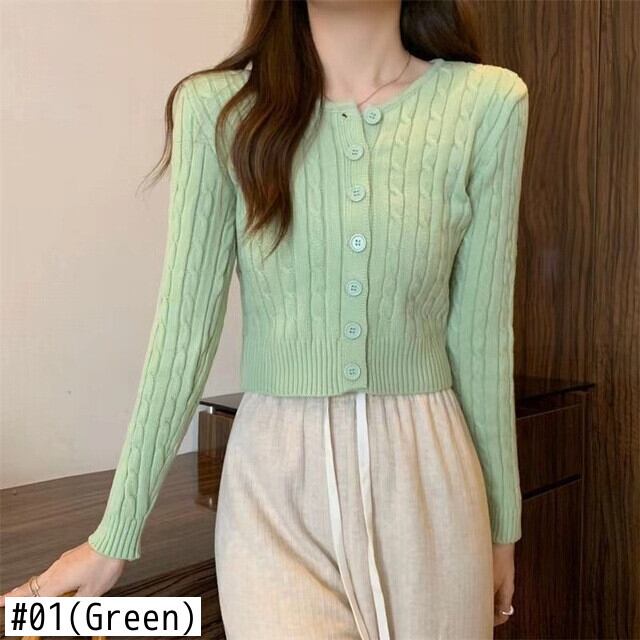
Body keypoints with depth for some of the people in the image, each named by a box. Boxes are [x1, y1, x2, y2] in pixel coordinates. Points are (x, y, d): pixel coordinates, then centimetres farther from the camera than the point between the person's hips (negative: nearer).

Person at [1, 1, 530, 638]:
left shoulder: (489, 102, -3)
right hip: (275, 486, -1)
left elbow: (481, 335, 2)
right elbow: (182, 331, -3)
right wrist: (114, 534, 1)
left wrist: (502, 521, 9)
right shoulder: (218, 107, -5)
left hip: (425, 476, 2)